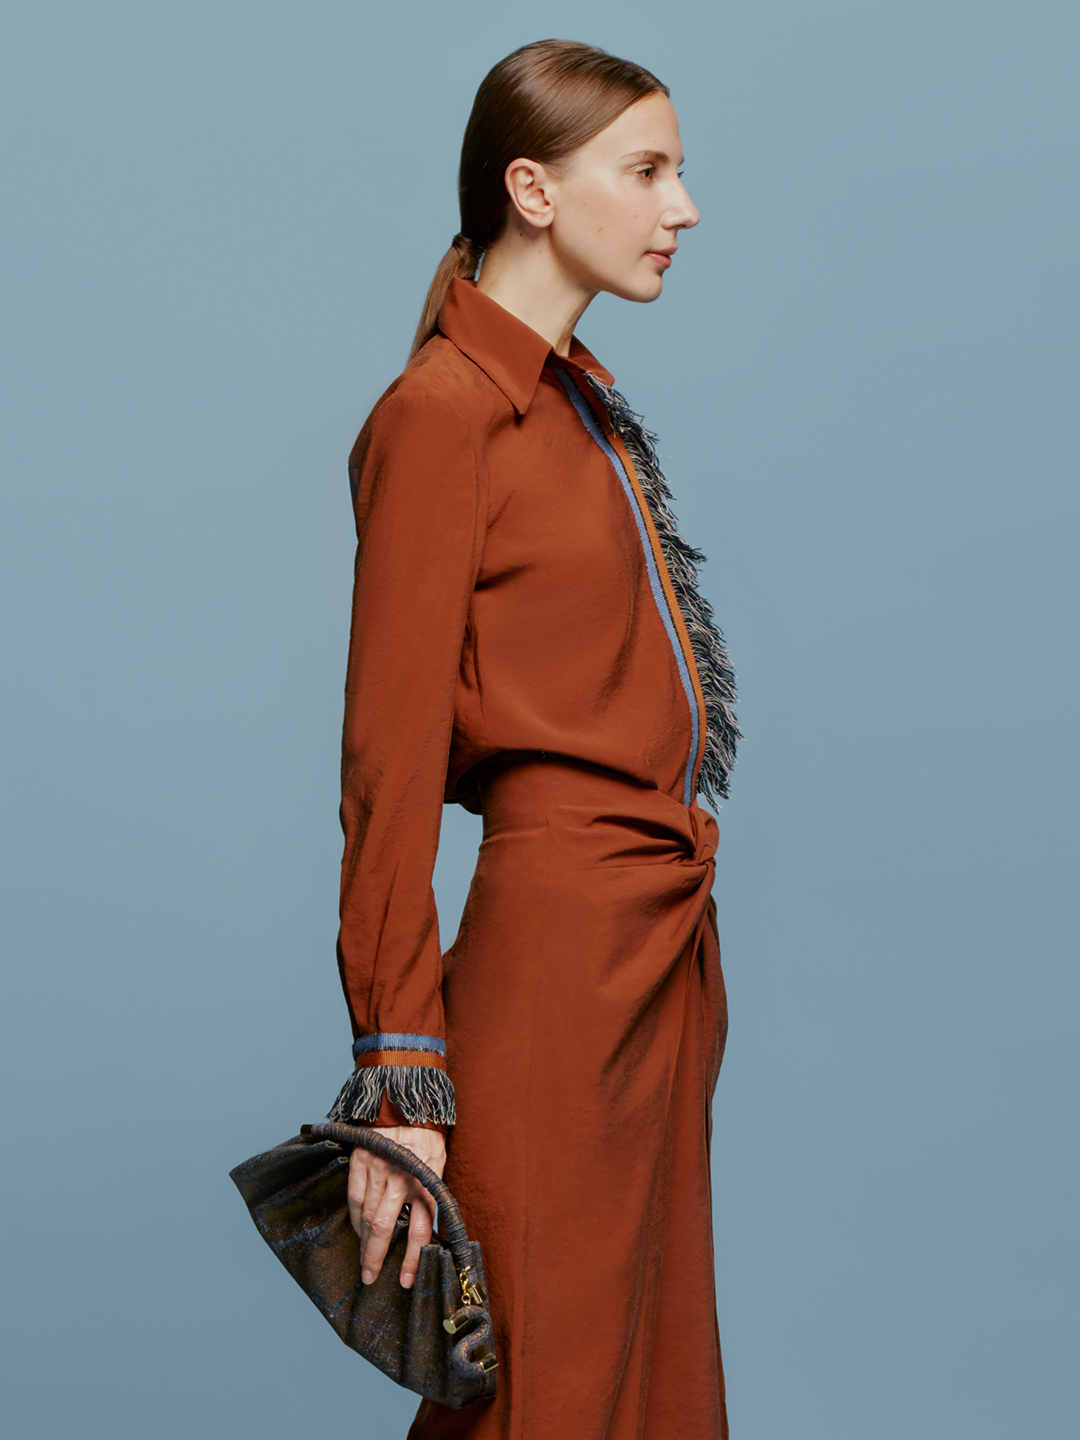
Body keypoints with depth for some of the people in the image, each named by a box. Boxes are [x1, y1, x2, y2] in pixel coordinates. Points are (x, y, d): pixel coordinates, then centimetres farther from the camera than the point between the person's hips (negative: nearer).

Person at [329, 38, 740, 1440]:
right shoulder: (444, 412, -12)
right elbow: (391, 757, -15)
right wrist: (399, 1083, -17)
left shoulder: (585, 404, 15)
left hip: (671, 943, 9)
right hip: (555, 942, -9)